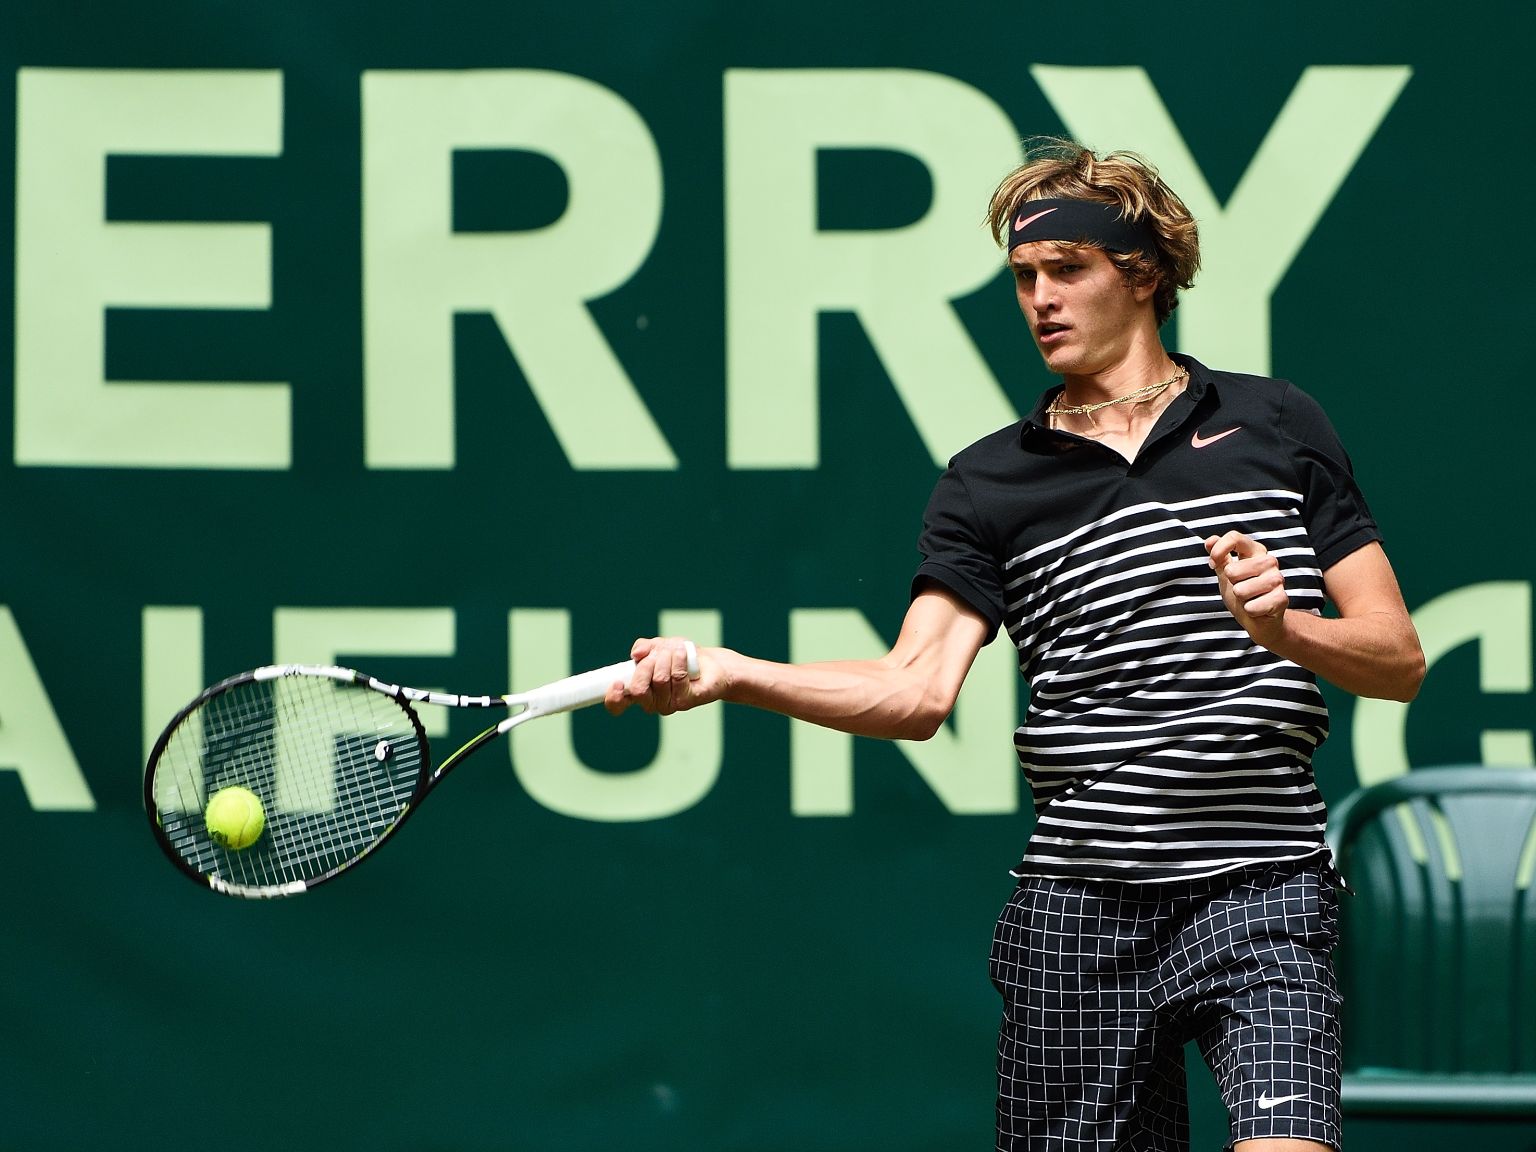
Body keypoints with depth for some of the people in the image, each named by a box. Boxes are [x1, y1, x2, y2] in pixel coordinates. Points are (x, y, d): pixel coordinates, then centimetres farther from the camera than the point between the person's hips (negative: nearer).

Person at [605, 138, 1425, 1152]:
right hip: (1079, 906, 2)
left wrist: (1284, 628, -13)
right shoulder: (990, 482, 9)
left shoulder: (1277, 426, 8)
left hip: (1262, 890, -2)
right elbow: (917, 691, -6)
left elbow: (1399, 661, 7)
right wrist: (724, 672, -20)